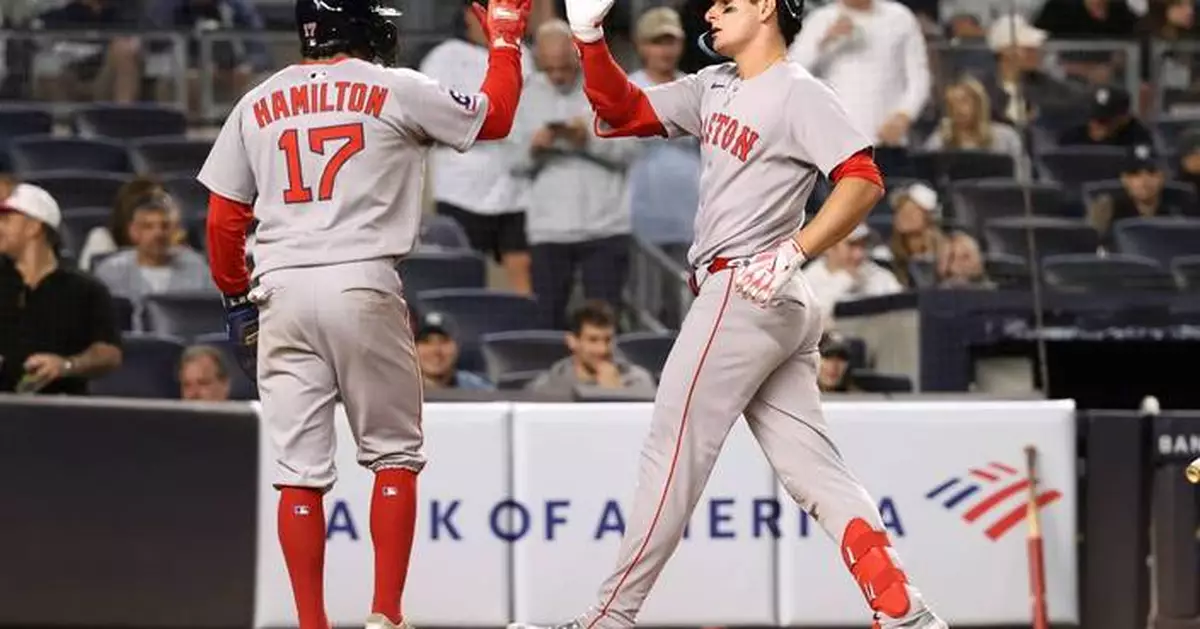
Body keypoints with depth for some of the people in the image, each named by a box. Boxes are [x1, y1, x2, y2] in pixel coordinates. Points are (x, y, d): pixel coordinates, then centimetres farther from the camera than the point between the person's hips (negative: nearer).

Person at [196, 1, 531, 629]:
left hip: (281, 293, 3)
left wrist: (235, 295, 24)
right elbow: (494, 118, 12)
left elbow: (222, 220, 12)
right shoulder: (395, 90, 1)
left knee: (299, 470, 4)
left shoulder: (257, 104, 11)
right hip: (363, 288, -3)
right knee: (394, 456, 9)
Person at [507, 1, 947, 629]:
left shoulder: (798, 93, -9)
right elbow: (624, 111, 18)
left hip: (746, 291, -9)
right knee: (812, 471, 2)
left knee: (672, 458, -5)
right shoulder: (714, 88, 17)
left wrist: (794, 252, -26)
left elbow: (864, 181, -18)